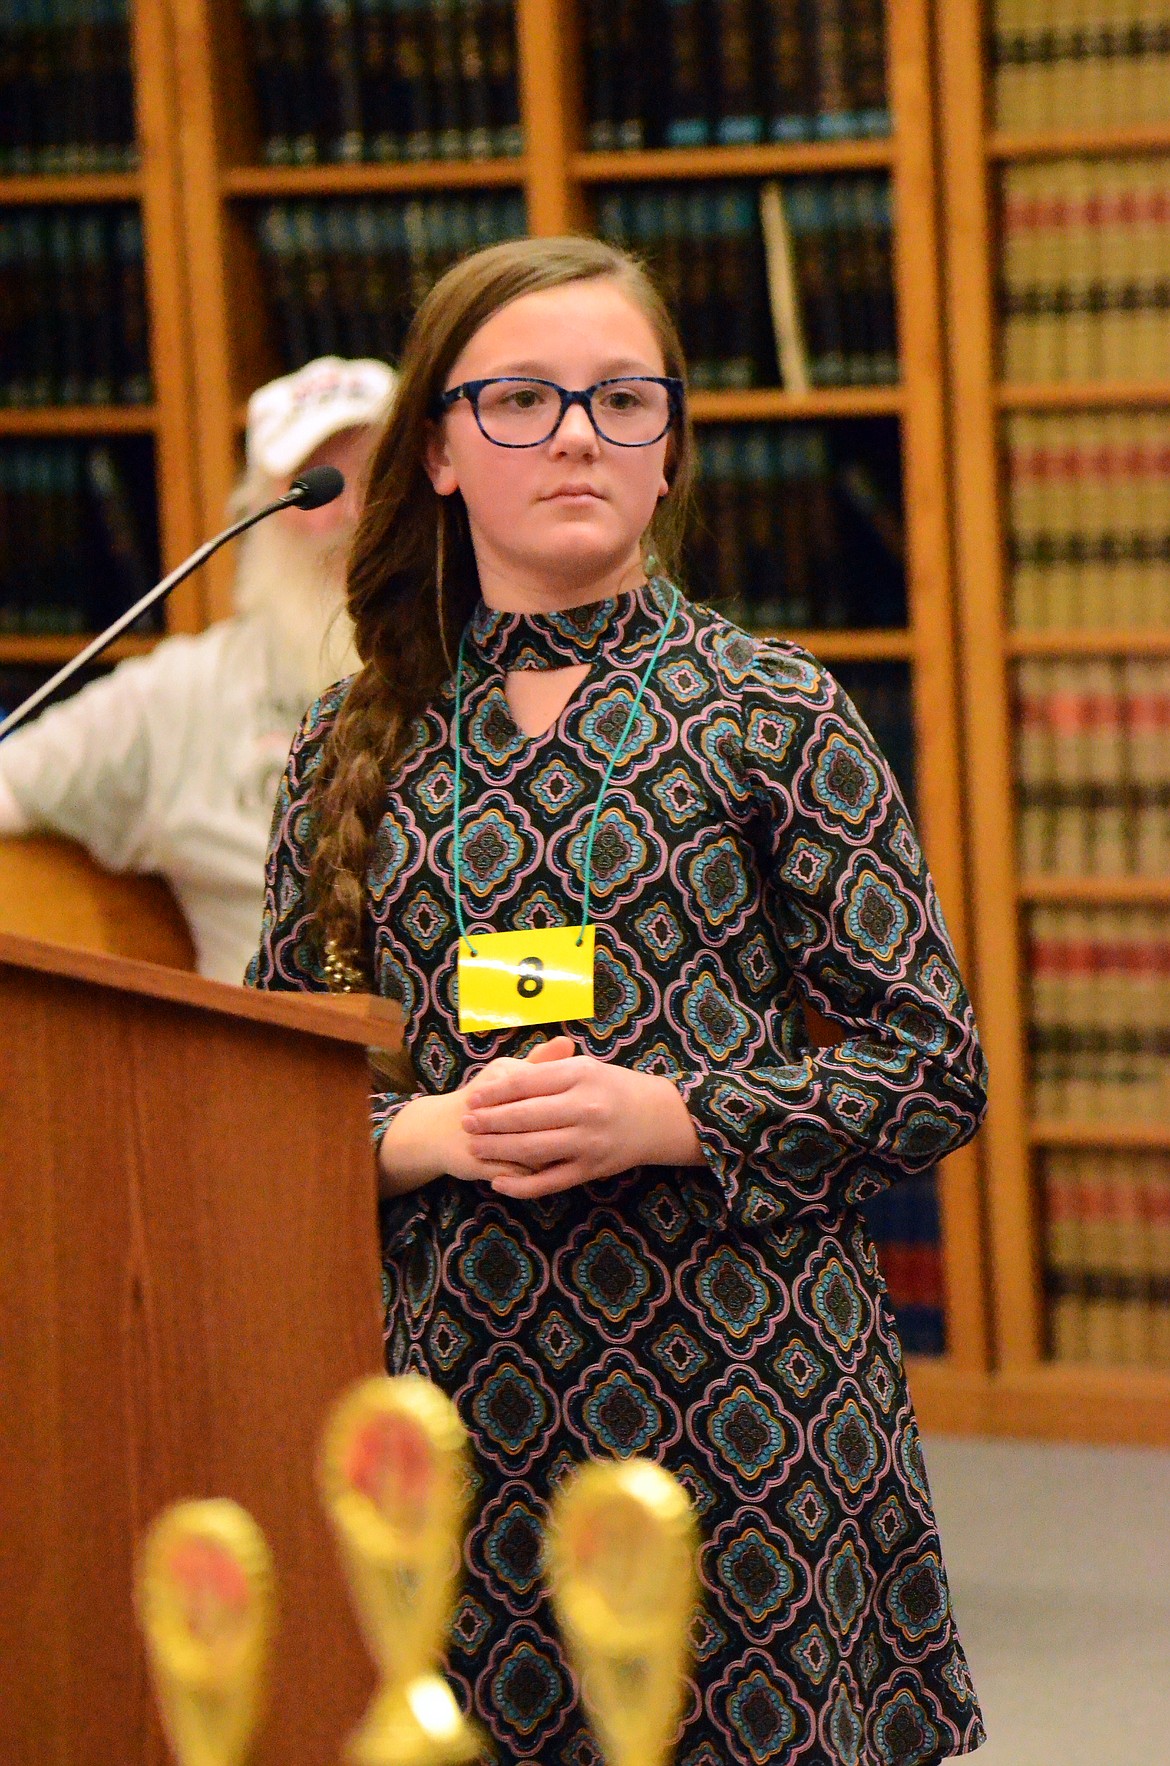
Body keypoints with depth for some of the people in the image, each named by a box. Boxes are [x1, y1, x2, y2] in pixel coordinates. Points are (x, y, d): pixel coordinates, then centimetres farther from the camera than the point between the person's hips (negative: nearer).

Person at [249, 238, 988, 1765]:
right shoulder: (354, 749, 10)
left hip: (743, 1389, -2)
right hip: (458, 1394, 2)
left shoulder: (773, 715, 1)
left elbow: (935, 1074, -1)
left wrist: (669, 1117, -14)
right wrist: (421, 1135, -9)